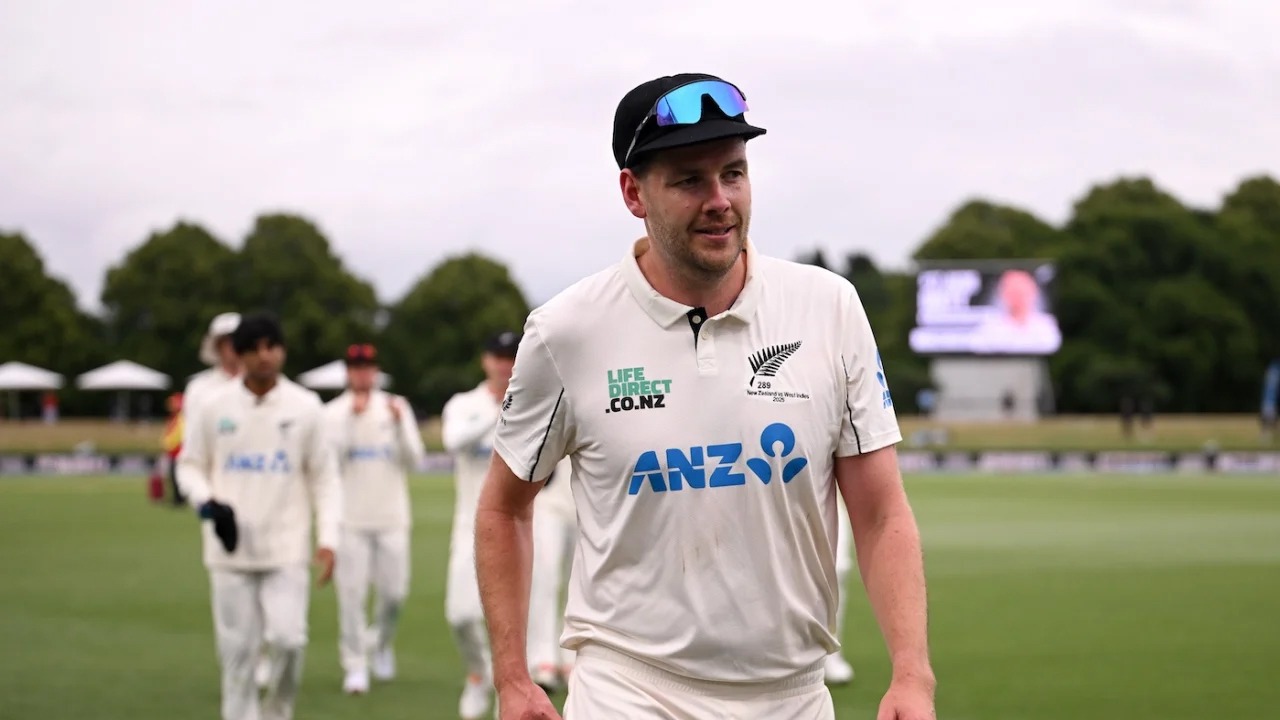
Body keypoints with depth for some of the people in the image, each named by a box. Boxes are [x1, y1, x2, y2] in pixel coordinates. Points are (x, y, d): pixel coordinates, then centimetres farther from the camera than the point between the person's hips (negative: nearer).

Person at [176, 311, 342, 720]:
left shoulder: (305, 407, 1)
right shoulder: (214, 407, 2)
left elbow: (324, 476, 4)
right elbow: (190, 466, 11)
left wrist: (327, 538, -6)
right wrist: (207, 503, -10)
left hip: (287, 550, -1)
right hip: (230, 551, 1)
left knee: (288, 639, -13)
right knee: (237, 651, 1)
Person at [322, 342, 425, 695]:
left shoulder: (396, 407, 7)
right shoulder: (332, 413, 2)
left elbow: (413, 461, 1)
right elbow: (330, 462, -11)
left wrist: (399, 424, -13)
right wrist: (352, 419, -15)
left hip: (392, 517, 2)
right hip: (350, 517, -2)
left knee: (394, 591, 2)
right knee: (351, 592, -5)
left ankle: (382, 642, 30)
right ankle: (355, 666, 3)